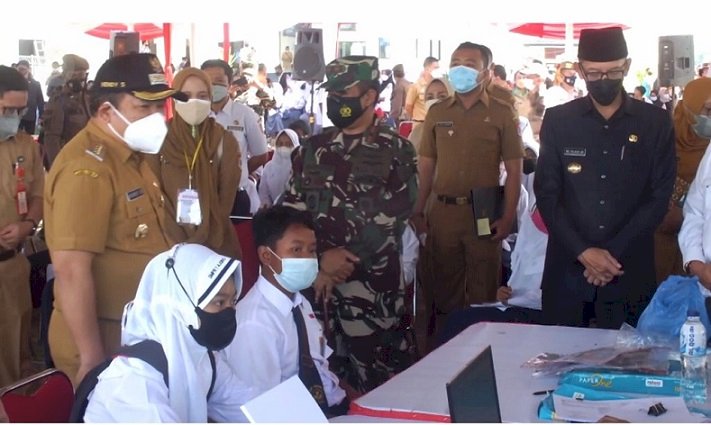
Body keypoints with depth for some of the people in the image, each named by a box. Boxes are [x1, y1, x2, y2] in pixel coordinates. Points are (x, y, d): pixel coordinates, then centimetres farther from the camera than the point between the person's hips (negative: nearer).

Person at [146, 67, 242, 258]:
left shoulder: (225, 141, -1)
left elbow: (227, 197, -3)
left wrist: (204, 240, -12)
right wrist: (179, 241, -13)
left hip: (215, 243, 0)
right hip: (170, 242, 0)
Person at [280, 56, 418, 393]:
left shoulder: (396, 150, 1)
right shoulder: (312, 149, 11)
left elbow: (389, 218, -8)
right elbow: (290, 208, 5)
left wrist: (343, 264, -12)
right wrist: (322, 255, -10)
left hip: (372, 285, -3)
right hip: (316, 280, 4)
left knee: (377, 384, -2)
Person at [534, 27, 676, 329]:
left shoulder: (655, 122, 3)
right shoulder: (558, 120, 3)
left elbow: (659, 197, 0)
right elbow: (547, 194, 0)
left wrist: (615, 253, -9)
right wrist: (583, 251, -10)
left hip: (630, 271, 0)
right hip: (567, 268, 1)